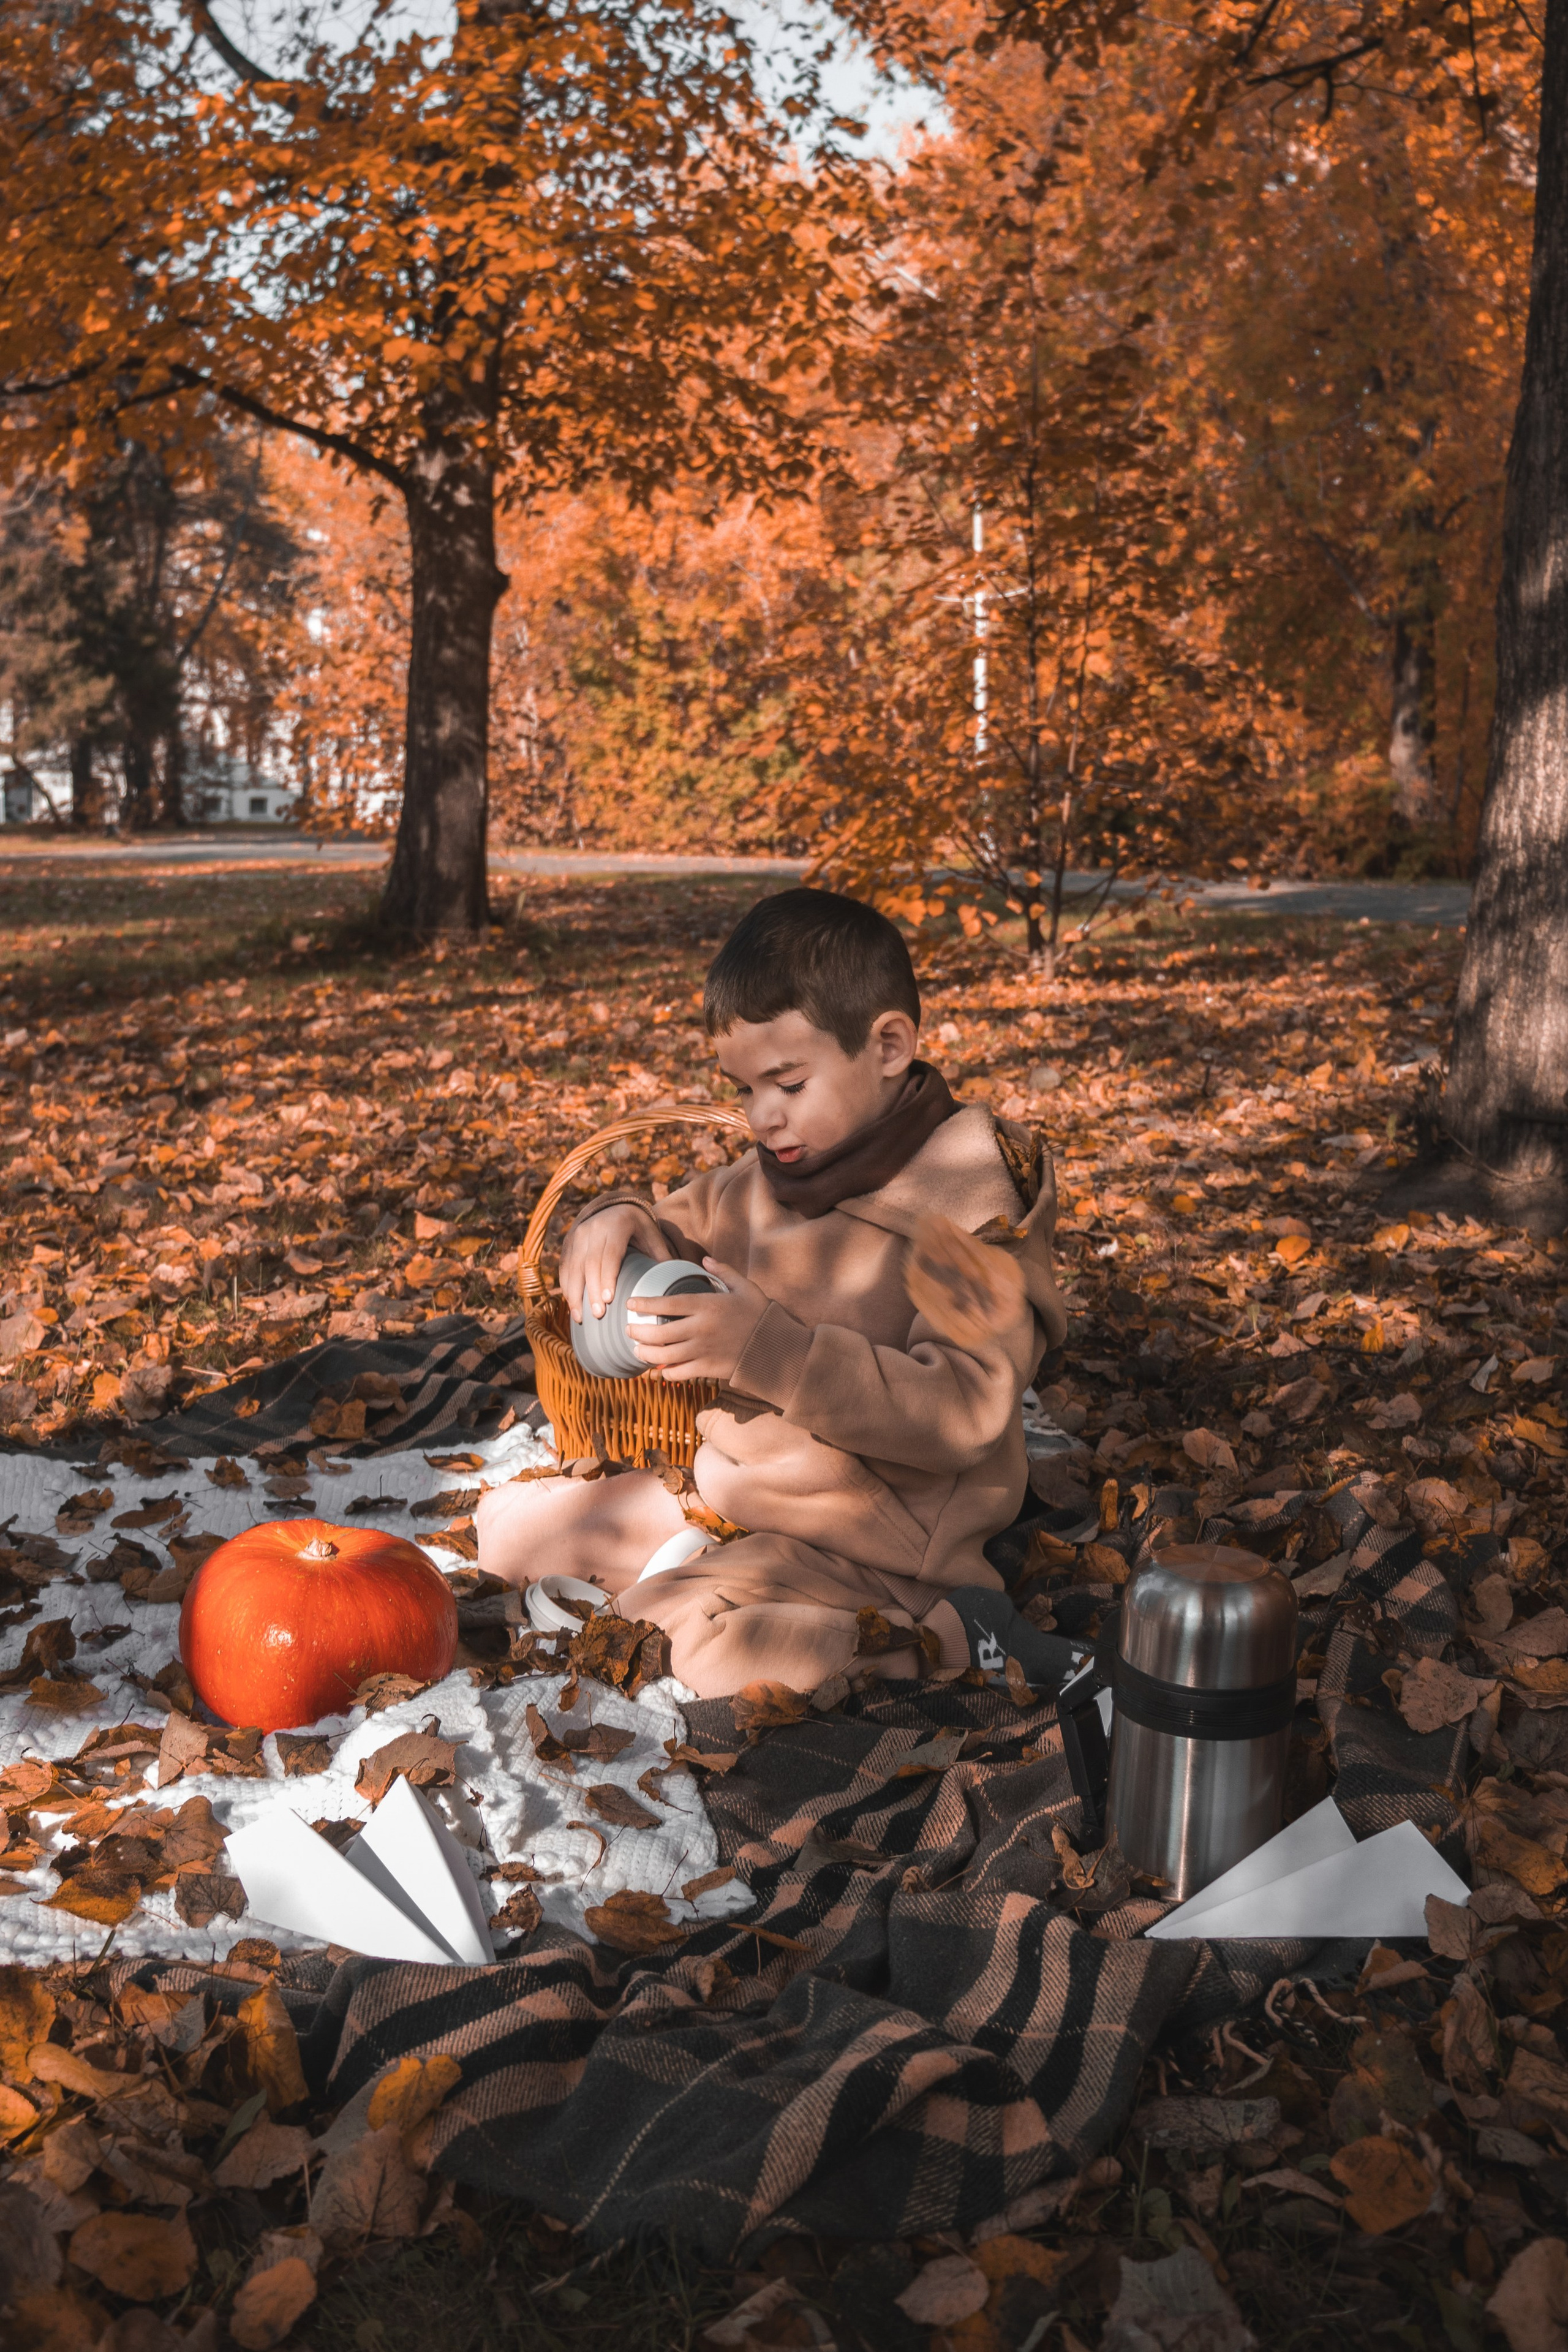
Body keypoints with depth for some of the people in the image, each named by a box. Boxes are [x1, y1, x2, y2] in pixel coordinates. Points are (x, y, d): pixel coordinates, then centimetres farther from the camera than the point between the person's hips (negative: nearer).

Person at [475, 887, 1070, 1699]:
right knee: (509, 1523, 9)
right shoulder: (768, 1177, 4)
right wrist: (616, 1224, -7)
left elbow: (963, 1411, -28)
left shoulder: (972, 1200, -19)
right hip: (728, 1493, 8)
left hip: (862, 1538, -8)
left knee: (659, 1636, -30)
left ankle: (946, 1637, -15)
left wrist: (768, 1349, -35)